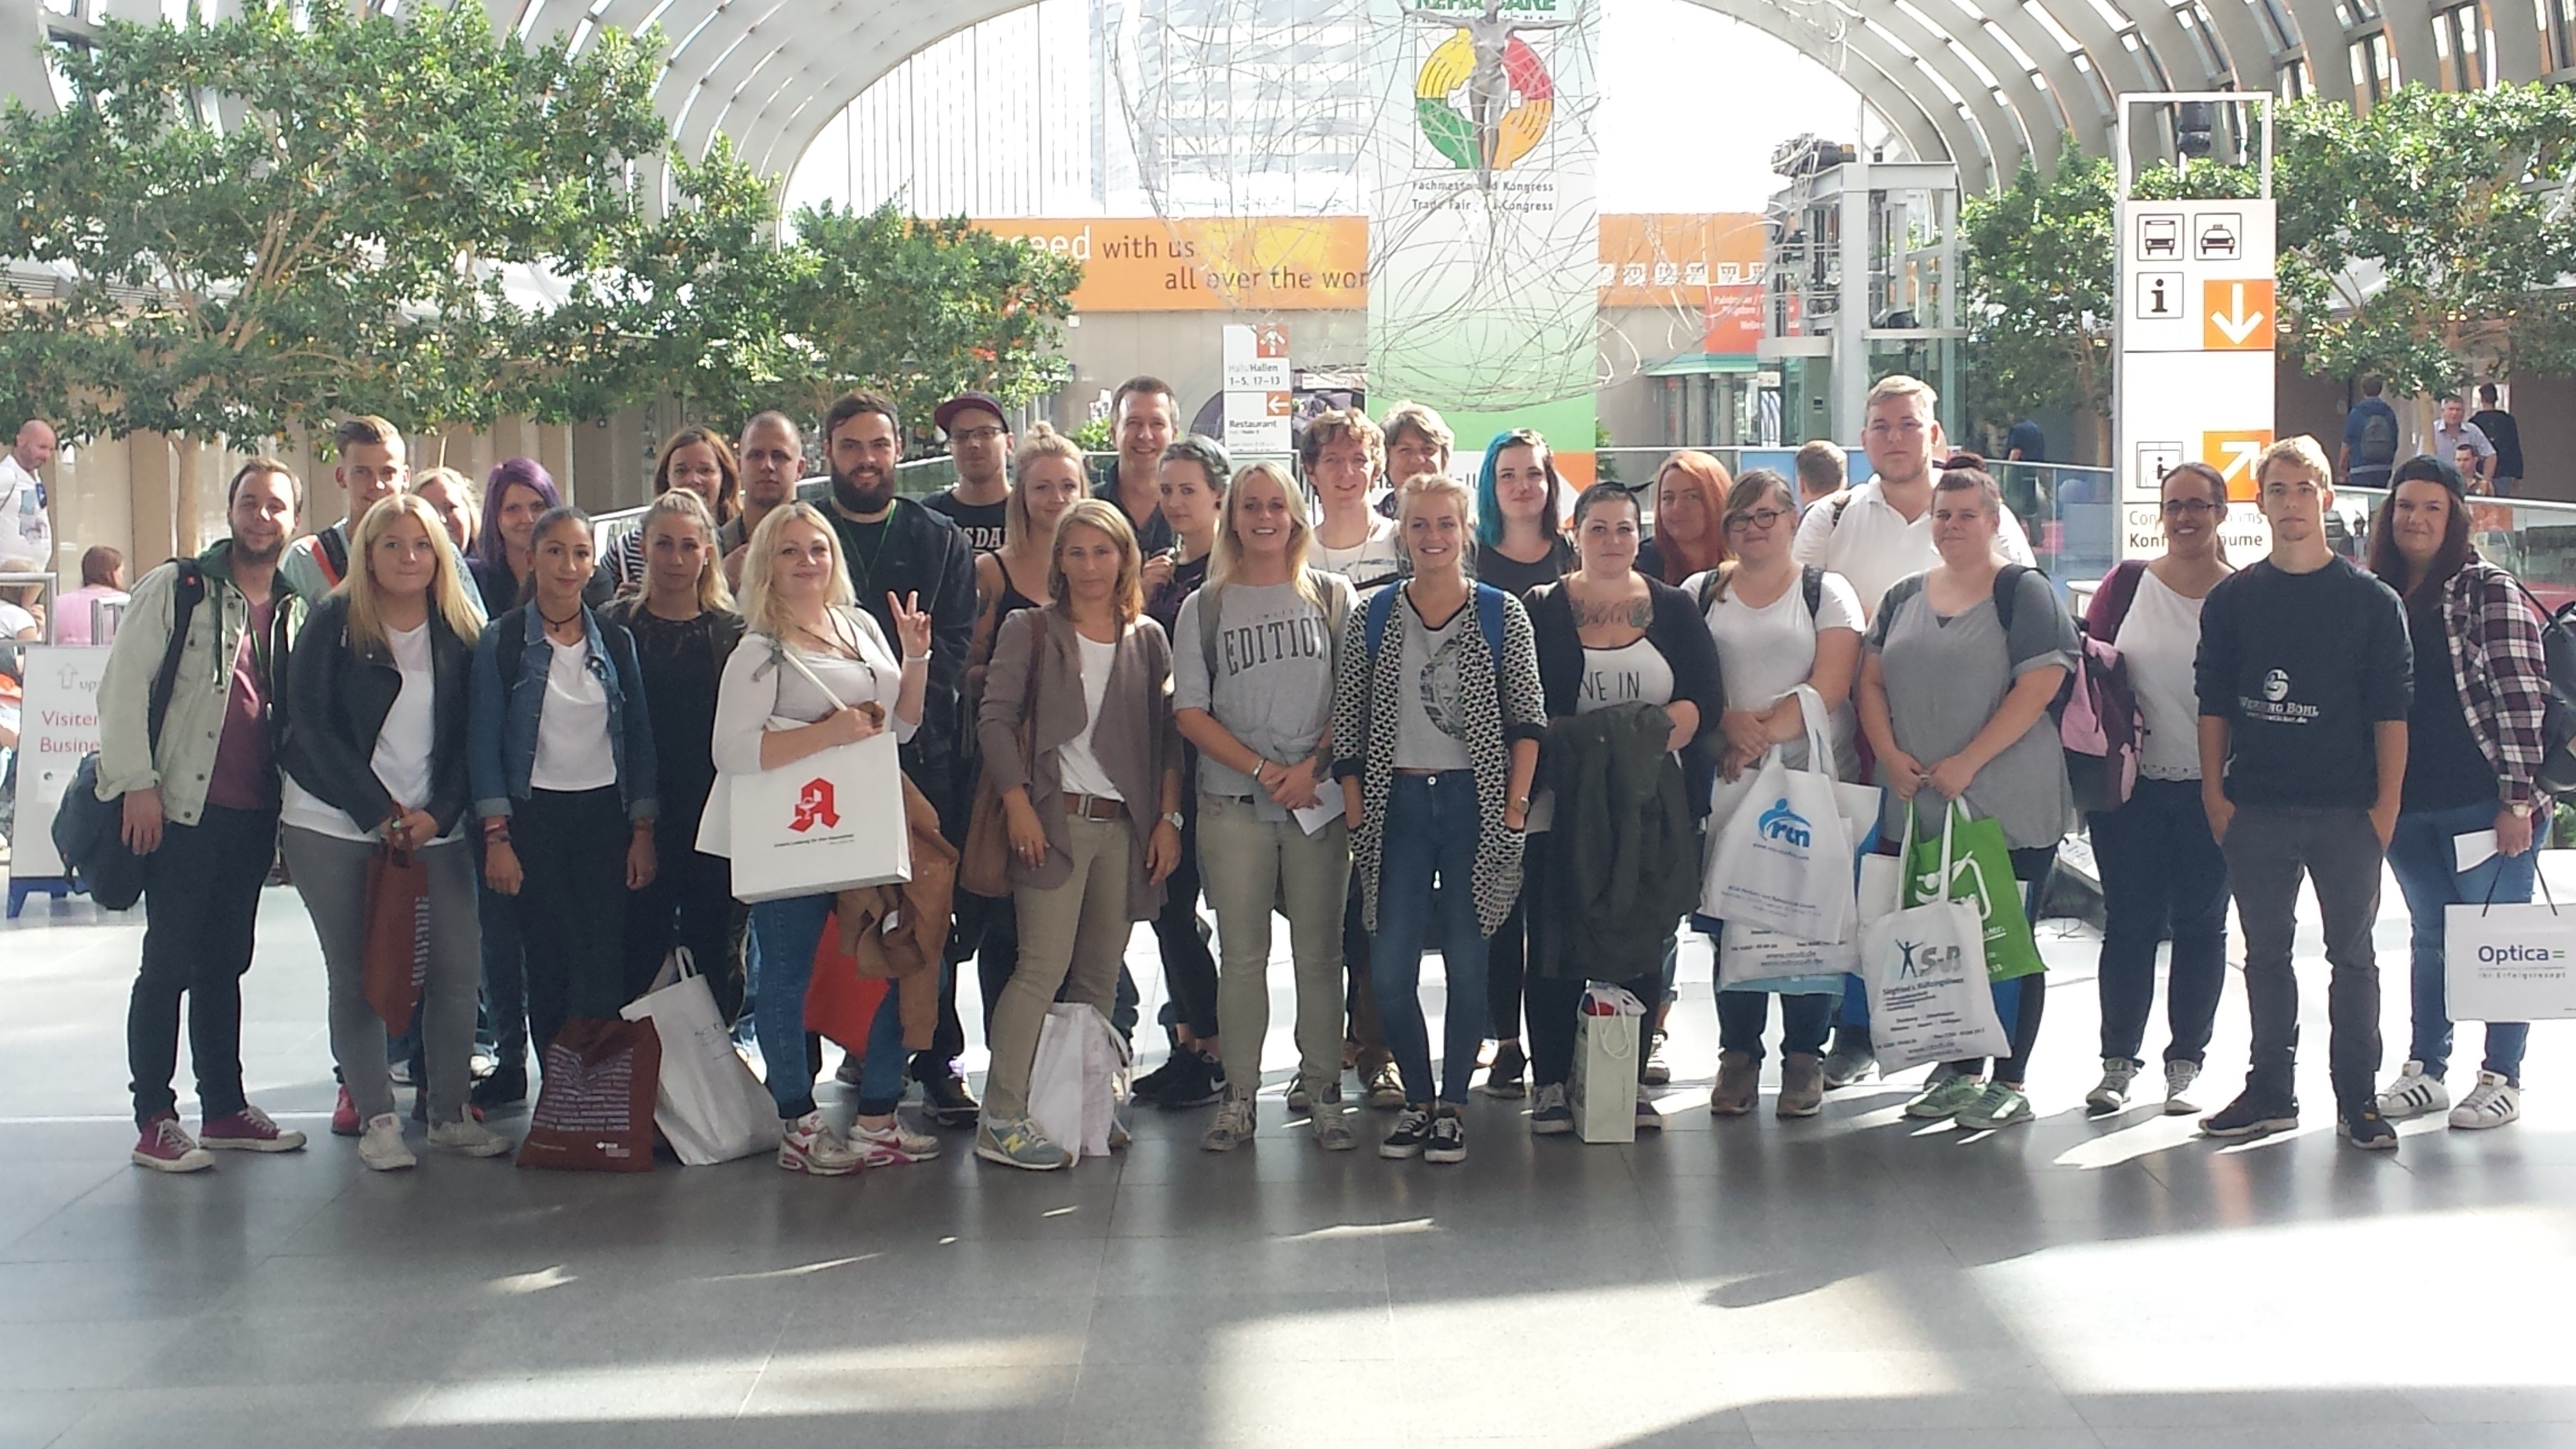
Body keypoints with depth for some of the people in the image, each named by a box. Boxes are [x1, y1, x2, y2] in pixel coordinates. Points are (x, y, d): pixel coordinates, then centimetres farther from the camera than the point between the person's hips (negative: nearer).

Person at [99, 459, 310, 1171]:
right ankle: (155, 1121, 2)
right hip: (182, 809, -5)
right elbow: (122, 687, -7)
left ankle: (224, 1109, 20)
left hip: (253, 813, 5)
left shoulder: (295, 609, 13)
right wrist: (137, 785, -13)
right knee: (169, 962, -3)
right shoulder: (176, 587, -2)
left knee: (226, 963, 12)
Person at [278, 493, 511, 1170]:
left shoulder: (461, 633, 6)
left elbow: (471, 735, 6)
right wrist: (378, 813, -11)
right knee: (355, 975, -2)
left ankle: (450, 1112, 8)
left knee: (457, 968, -4)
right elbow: (312, 723, -6)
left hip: (435, 828, 2)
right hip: (335, 826, -2)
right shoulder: (334, 624, -1)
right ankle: (376, 1119, 6)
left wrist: (438, 813, -8)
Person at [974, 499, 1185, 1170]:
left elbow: (1168, 737, 12)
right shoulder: (1032, 630, 4)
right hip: (1055, 816, -4)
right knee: (1044, 966, -12)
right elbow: (996, 718, -2)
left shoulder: (1148, 639, 12)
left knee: (1101, 977, 7)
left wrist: (1169, 817, 4)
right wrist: (1019, 805, -10)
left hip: (1126, 824, 4)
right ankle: (1001, 1119, -11)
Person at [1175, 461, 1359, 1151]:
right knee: (1242, 953, 1)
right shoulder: (1204, 607, 9)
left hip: (1320, 801, 0)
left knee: (1320, 951, 1)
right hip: (1233, 803, 0)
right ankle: (1239, 1097, 7)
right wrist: (1263, 769, -8)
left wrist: (1312, 766, -10)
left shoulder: (1333, 596, 9)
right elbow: (1190, 712, 3)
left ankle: (1324, 1093, 9)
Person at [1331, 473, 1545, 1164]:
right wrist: (1356, 813, -1)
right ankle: (1416, 1101, 15)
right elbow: (1348, 725, 6)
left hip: (1474, 801, -1)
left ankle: (1452, 1108, 13)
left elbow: (1528, 721, 1)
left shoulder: (1501, 615, 3)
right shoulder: (1371, 619, 6)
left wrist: (1515, 807, -7)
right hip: (1398, 803, 1)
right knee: (1389, 971, -2)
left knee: (1467, 964, 2)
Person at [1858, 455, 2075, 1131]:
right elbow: (1871, 680, 13)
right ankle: (1957, 1070, 21)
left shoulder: (2024, 593, -3)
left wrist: (1966, 763, -16)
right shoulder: (1904, 597, 14)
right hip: (1918, 809, 5)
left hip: (2008, 808, -5)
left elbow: (2037, 688, -12)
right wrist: (1890, 754, -4)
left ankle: (2009, 1082, 7)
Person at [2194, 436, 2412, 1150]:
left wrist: (2387, 804, -5)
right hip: (2256, 809, 2)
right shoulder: (2232, 598, 6)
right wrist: (2215, 794, 0)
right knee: (2266, 952, 9)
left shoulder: (2371, 600, 2)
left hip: (2346, 809, -2)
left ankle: (2358, 1099, 10)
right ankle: (2271, 1091, 18)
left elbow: (2391, 710, 1)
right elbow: (2213, 704, 8)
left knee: (2352, 953, 4)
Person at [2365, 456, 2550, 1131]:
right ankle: (2424, 1071, 22)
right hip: (2407, 807, 6)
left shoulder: (2489, 590, -7)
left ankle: (2502, 1078, 9)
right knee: (2430, 936, 15)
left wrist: (2517, 799, -16)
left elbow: (2520, 695, -11)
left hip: (2482, 802, -6)